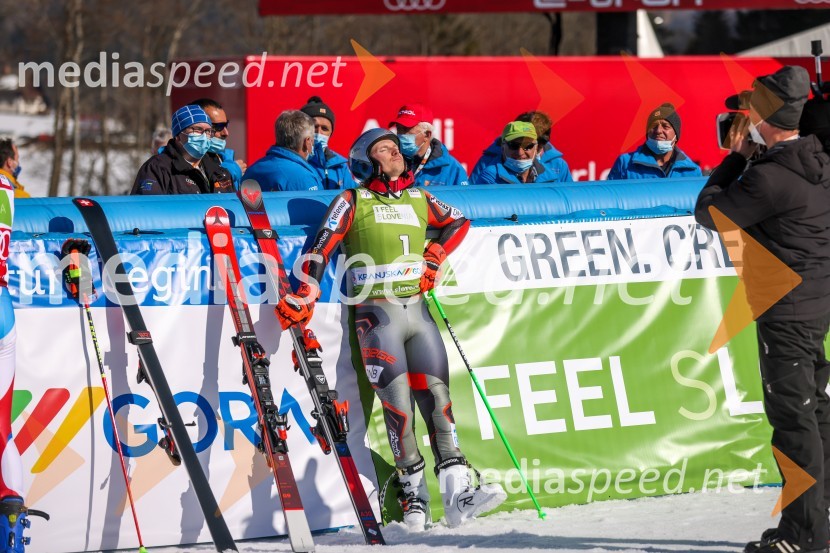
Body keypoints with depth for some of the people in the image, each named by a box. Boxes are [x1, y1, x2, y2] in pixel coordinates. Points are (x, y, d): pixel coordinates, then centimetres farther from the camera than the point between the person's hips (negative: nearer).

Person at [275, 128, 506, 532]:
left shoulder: (419, 199, 13)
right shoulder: (353, 202, 2)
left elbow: (458, 222, 28)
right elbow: (321, 249, -5)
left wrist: (435, 256, 14)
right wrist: (303, 296, -16)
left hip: (418, 309, 4)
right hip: (377, 313, -4)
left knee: (437, 397, -4)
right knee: (398, 405, -11)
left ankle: (457, 494, -9)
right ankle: (415, 494, -1)